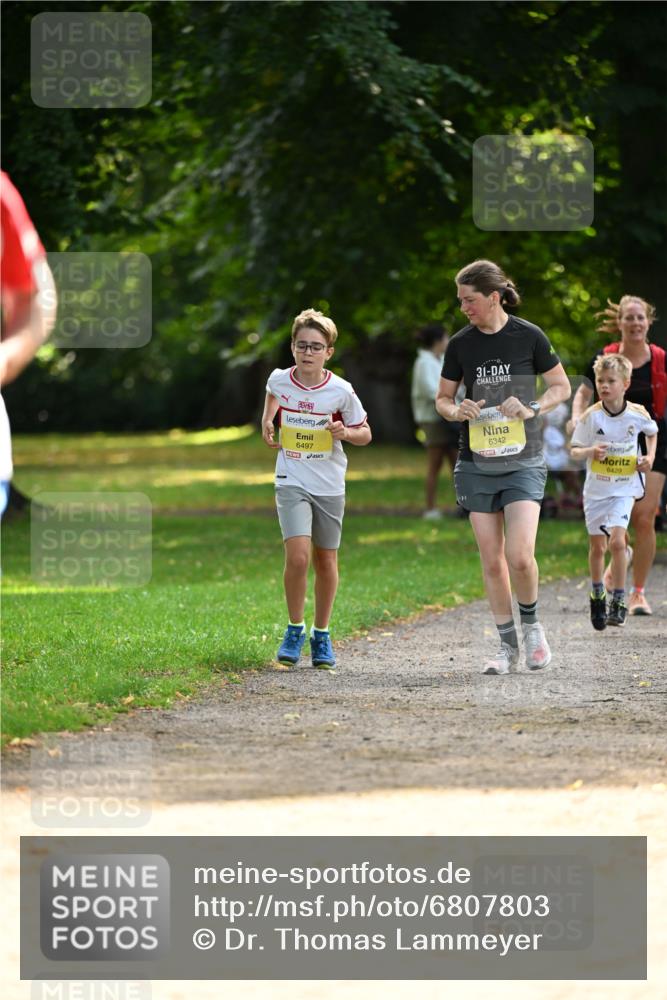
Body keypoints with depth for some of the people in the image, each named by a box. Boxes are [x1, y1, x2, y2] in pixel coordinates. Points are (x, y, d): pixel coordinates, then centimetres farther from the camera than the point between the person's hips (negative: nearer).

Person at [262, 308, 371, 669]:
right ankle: (294, 629, 1)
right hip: (292, 483, 0)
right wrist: (267, 421, 10)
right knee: (298, 556, -17)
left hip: (329, 486, 1)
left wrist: (346, 432, -19)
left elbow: (365, 433, 1)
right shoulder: (280, 380, -5)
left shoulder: (341, 391, -11)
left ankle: (321, 635, 26)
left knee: (326, 561, 9)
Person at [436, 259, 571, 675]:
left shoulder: (529, 336, -5)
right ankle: (508, 645, 14)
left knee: (520, 556, -15)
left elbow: (562, 387, 4)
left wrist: (532, 409, -13)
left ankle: (531, 624, 12)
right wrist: (456, 410, -10)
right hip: (477, 464, 3)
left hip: (523, 461, -3)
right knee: (492, 561, 3)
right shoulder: (461, 344, 3)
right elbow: (443, 398, 13)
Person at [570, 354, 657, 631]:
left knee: (617, 541, -17)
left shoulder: (637, 414, -7)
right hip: (596, 489, 1)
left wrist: (650, 456, 1)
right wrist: (591, 451, -26)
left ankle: (618, 601, -7)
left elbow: (652, 432, 16)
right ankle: (597, 595, 32)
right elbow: (574, 450, -6)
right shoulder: (591, 416, -10)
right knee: (597, 546, 8)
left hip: (624, 488, -1)